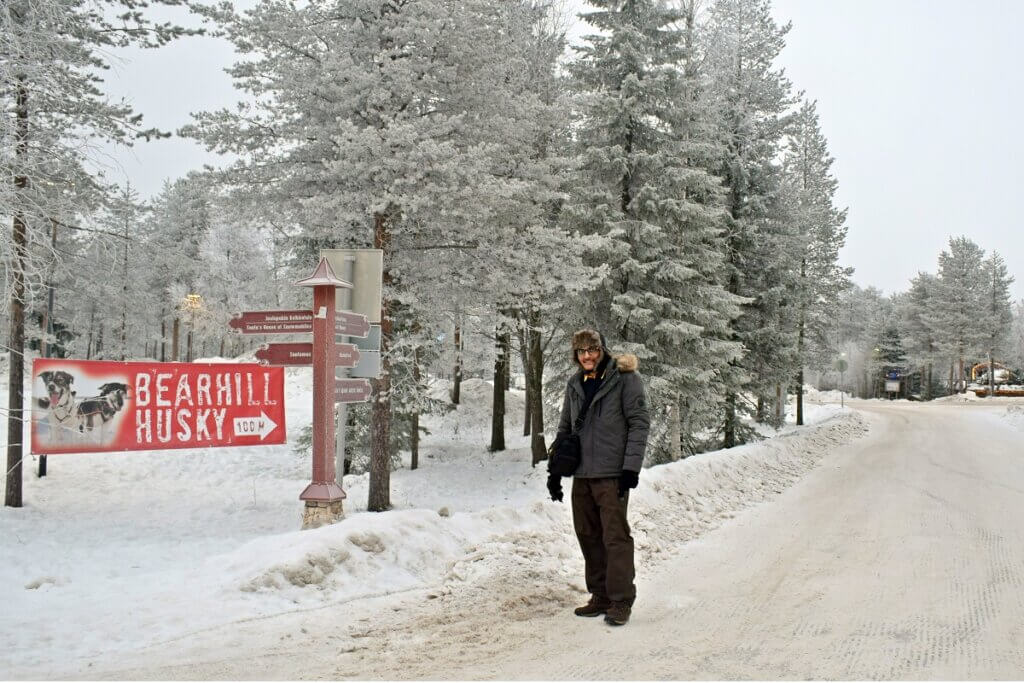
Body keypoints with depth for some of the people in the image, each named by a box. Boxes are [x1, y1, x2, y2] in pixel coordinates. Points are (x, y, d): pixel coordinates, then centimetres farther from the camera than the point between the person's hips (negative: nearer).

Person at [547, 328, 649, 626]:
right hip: (581, 475, 6)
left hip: (612, 474, -6)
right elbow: (565, 428, 19)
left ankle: (621, 601, 3)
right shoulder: (574, 384, 13)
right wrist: (555, 469, 14)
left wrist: (631, 467, -14)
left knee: (615, 537, -6)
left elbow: (639, 423, -8)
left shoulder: (625, 378, -5)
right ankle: (600, 596, 22)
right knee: (588, 536, 11)